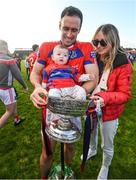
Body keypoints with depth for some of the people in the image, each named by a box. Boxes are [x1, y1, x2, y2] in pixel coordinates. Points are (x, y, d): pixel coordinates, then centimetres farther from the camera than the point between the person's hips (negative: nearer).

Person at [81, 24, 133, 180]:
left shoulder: (123, 64, -19)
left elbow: (125, 94, -18)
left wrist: (105, 97, -36)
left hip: (109, 112, -4)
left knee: (107, 146, 17)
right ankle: (92, 150, 62)